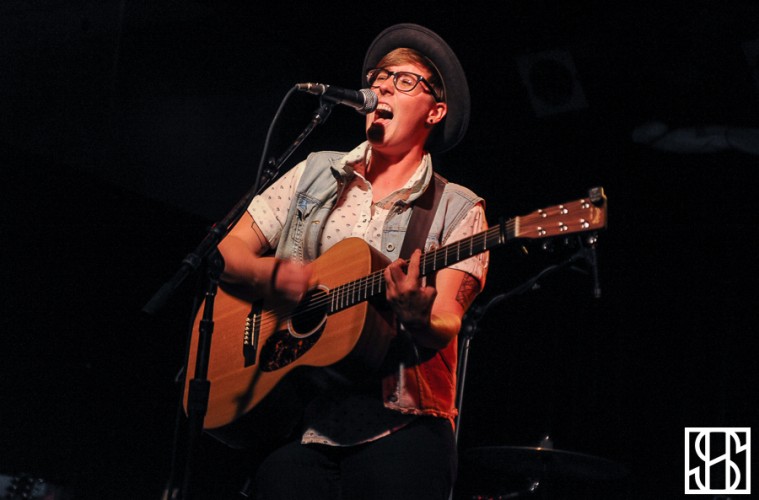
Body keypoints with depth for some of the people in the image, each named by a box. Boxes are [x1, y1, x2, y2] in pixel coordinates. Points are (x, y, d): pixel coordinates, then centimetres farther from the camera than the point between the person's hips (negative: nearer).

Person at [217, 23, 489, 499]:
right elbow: (228, 251, 13)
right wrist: (272, 274, -8)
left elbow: (444, 329, -7)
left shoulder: (457, 209, 4)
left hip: (398, 423, -2)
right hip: (292, 412, 2)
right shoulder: (317, 173, 15)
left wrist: (419, 316, -30)